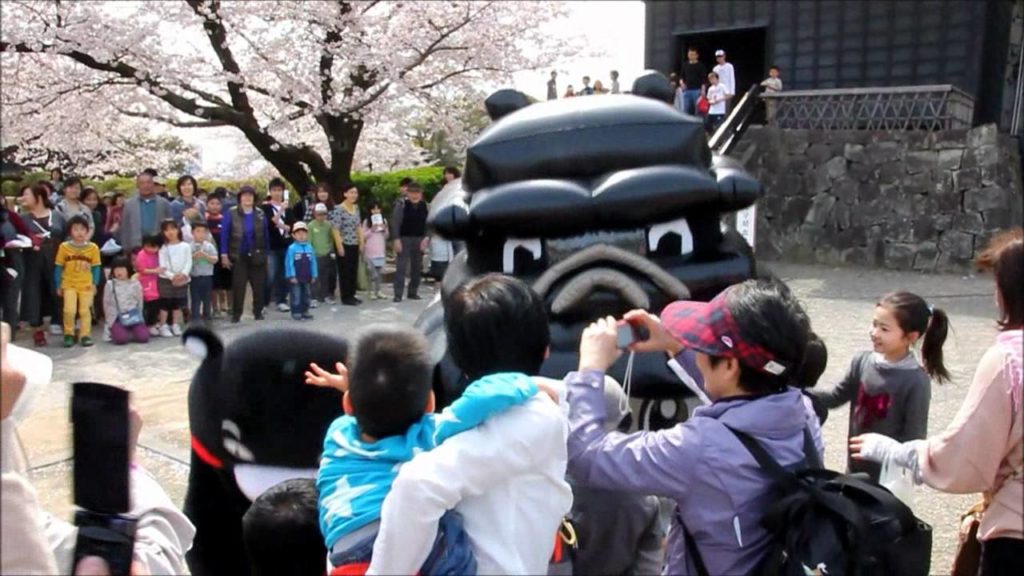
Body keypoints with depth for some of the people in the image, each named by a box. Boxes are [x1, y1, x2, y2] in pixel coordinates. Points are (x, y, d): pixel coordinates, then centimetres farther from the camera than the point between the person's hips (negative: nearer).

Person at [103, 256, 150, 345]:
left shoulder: (135, 283, 4)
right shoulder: (110, 285, 2)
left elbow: (140, 301, 9)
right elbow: (106, 304, 7)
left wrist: (137, 315, 2)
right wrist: (110, 318, 3)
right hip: (117, 318, -1)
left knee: (143, 337, -19)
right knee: (121, 339, -26)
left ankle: (131, 331, 14)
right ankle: (114, 331, 10)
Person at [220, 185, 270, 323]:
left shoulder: (260, 214, 4)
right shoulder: (231, 214, -4)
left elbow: (266, 235, 7)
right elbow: (224, 234, -4)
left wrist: (266, 253, 5)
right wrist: (224, 255, -9)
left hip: (257, 256, 2)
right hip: (238, 256, -2)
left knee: (259, 286, 7)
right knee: (238, 286, 1)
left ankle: (258, 312, 19)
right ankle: (236, 314, 9)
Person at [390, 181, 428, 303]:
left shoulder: (424, 205, 4)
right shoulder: (401, 204, -8)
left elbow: (427, 223, 8)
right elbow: (395, 222, -8)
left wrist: (425, 238, -3)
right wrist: (396, 239, -14)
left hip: (419, 239, 5)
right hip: (404, 239, -5)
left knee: (417, 267, 9)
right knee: (401, 266, -7)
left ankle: (413, 292, 20)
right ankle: (398, 295, -6)